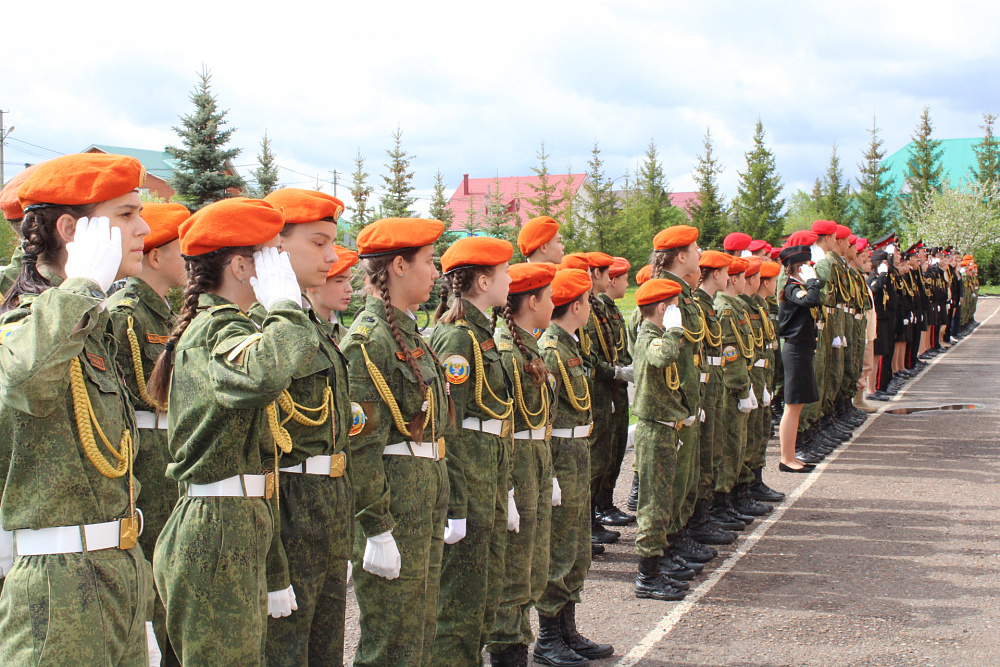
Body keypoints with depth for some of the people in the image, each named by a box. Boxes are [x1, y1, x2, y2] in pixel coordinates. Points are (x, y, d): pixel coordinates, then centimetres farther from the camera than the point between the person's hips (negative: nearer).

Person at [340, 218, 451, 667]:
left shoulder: (408, 331, 14)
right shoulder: (369, 337, -15)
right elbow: (361, 443, -19)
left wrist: (437, 504, 18)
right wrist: (378, 529, -20)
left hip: (427, 493, 9)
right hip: (393, 499, -9)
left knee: (422, 629, 15)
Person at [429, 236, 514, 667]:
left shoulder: (480, 332, 16)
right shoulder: (458, 337, -15)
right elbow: (446, 427, -19)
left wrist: (504, 491, 19)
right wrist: (454, 507, -22)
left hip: (488, 479, 10)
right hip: (467, 481, -10)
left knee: (487, 594, 15)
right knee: (460, 602, -2)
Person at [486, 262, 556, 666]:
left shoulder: (528, 346, 15)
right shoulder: (501, 349, -16)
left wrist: (548, 476, 17)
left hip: (536, 466, 10)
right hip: (514, 467, -10)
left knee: (535, 573, 14)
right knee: (513, 575, -1)